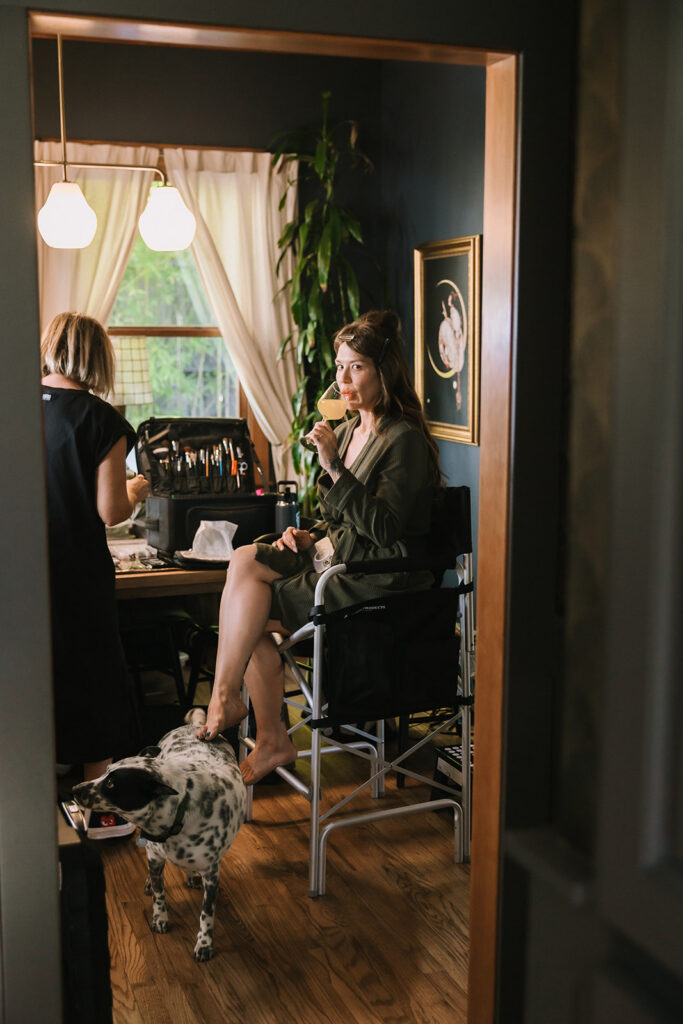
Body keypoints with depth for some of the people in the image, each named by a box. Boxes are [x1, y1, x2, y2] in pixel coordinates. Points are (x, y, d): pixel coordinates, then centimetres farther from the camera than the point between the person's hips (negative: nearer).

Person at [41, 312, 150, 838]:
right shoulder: (101, 419, -11)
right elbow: (110, 512, -12)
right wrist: (137, 489, 8)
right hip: (78, 573, -4)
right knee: (94, 680, 9)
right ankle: (100, 810, 19)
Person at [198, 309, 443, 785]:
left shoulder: (405, 440, -13)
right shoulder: (347, 431, 14)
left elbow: (384, 531, -22)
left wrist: (334, 467, -25)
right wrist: (311, 535, 4)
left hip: (381, 582, -9)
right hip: (343, 561, 9)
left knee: (253, 607, -16)